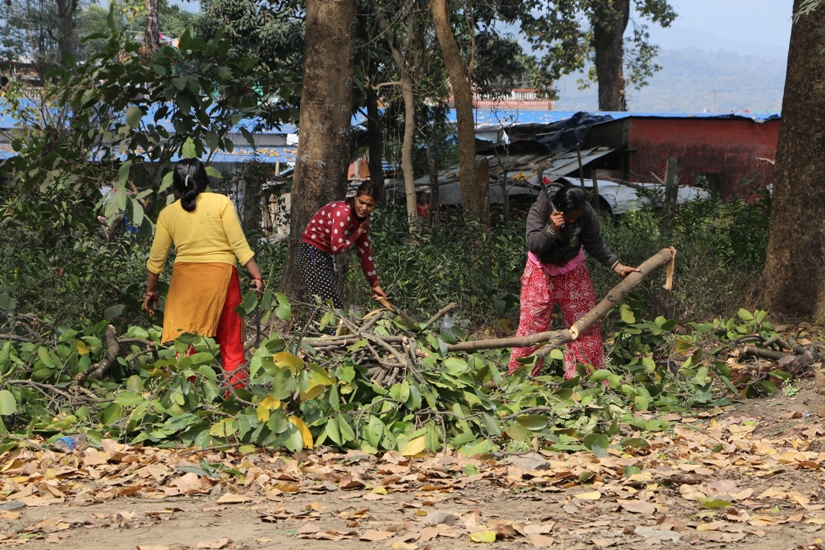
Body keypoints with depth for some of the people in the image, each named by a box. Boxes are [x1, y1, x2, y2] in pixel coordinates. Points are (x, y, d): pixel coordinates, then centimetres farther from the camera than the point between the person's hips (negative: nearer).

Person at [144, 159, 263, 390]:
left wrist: (151, 291, 21)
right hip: (220, 275, -1)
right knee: (230, 341, 6)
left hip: (185, 278, 1)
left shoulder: (168, 213, 6)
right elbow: (239, 244, -6)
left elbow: (156, 258, 9)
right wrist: (256, 277, -1)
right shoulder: (221, 202, -1)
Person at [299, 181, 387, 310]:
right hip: (312, 251, -10)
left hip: (324, 255, 10)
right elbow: (337, 248, -26)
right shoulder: (342, 213, -24)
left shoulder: (362, 218, 3)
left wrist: (375, 284, 6)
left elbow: (365, 253, 6)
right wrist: (358, 231, -15)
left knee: (334, 304, 11)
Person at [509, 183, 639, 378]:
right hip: (541, 272, -2)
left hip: (573, 273, 2)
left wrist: (618, 267, -16)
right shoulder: (539, 210, -26)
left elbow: (596, 246, -8)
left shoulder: (586, 213, -19)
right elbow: (533, 245, -33)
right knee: (532, 324, -2)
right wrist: (552, 229, -47)